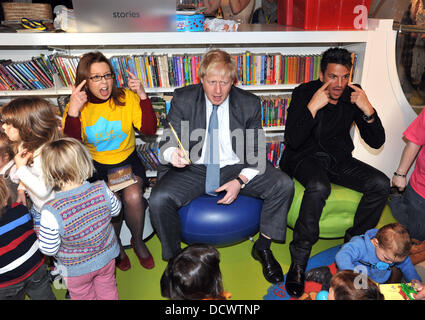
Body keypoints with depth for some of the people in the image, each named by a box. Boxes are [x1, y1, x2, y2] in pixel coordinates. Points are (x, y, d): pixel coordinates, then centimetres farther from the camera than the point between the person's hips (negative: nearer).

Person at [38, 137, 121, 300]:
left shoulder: (51, 212, -35)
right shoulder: (101, 189, -27)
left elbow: (49, 250, -22)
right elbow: (115, 210, -6)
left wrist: (41, 232, -3)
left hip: (76, 268, -2)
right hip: (107, 257, 3)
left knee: (83, 295, 29)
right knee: (107, 290, 30)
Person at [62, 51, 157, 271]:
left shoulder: (126, 98, -4)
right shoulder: (76, 106, -5)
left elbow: (149, 130, -10)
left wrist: (143, 96, -19)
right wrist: (73, 111, -28)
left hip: (127, 160, 1)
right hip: (95, 164, 0)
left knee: (133, 197, -25)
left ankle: (138, 241, 7)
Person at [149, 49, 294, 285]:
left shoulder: (249, 103, -2)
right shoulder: (183, 99, -4)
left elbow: (256, 151, 2)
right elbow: (167, 141, -4)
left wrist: (240, 181, -14)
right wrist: (172, 154, -30)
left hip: (235, 168, 1)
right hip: (192, 169, -1)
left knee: (284, 186, -17)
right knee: (158, 200, -26)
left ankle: (262, 247, 6)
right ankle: (174, 257, 2)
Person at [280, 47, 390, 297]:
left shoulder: (353, 95, -1)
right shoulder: (304, 93, -11)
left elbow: (377, 142, -1)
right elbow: (292, 141, -22)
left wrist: (368, 110, -18)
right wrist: (312, 107, -30)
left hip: (339, 159, 5)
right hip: (304, 157, -4)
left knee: (381, 184, -17)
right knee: (319, 187, -36)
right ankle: (298, 262, -24)